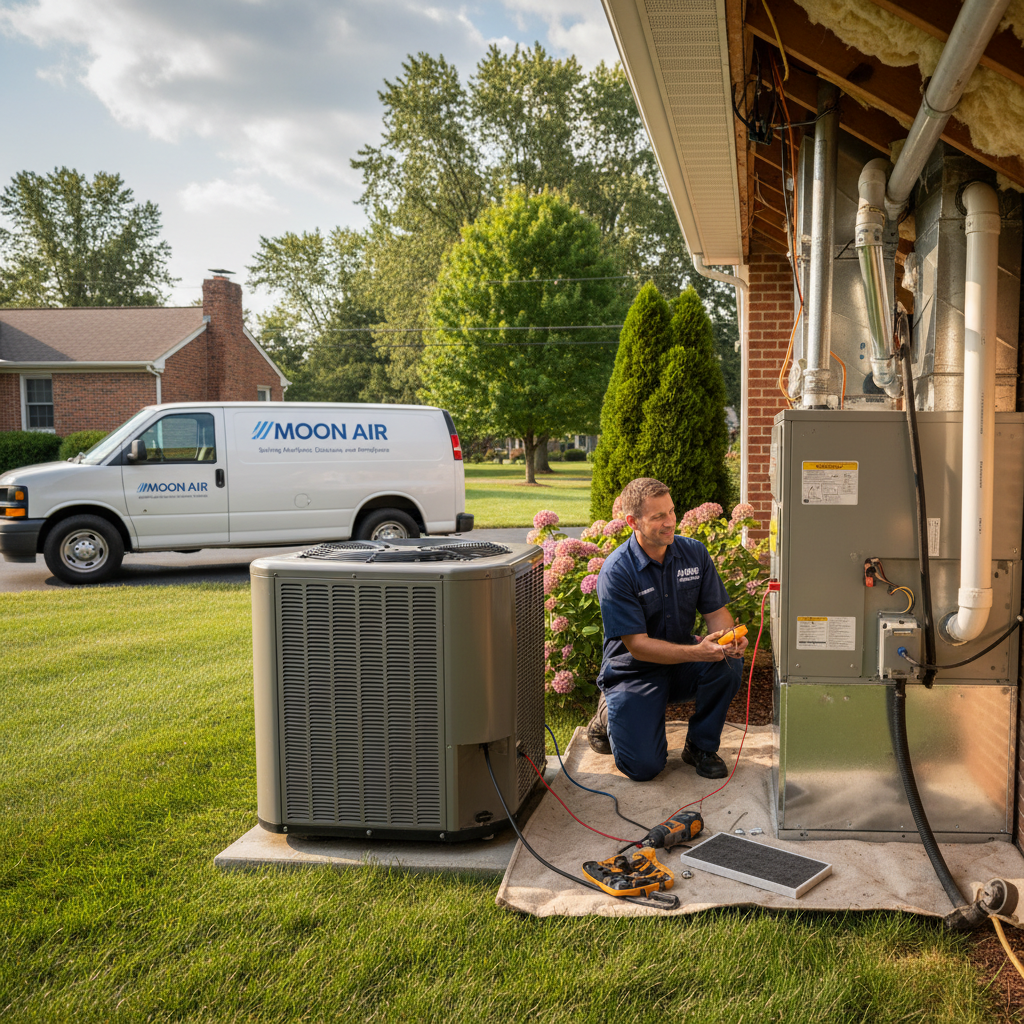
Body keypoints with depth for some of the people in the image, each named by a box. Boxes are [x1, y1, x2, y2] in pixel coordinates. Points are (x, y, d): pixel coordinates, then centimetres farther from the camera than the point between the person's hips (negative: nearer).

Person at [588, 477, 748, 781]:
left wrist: (730, 639, -26)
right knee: (644, 767, -18)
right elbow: (638, 646, -23)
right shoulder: (616, 571, -21)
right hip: (634, 673, -4)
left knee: (728, 662, -27)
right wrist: (697, 651, -35)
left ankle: (701, 746, -3)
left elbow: (716, 611, -2)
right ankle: (610, 714, 15)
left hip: (682, 665, 5)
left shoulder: (694, 553, -5)